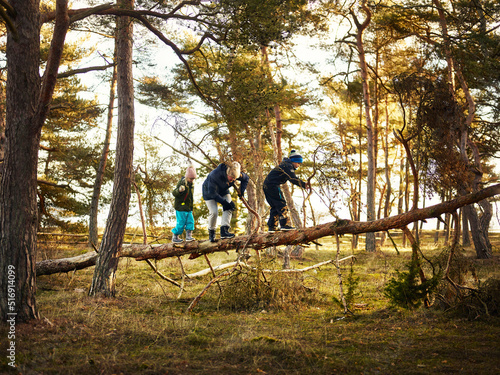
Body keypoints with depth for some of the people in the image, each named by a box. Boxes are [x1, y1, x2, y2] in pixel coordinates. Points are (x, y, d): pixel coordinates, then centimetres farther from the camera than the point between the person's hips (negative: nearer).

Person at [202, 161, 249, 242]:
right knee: (213, 212, -16)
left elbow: (246, 178, -1)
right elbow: (212, 193, -33)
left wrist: (241, 191, -13)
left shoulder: (238, 174, -25)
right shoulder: (215, 175, -40)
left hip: (223, 191, 5)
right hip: (209, 191, -5)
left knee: (229, 208, -17)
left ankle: (224, 230, -21)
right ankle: (211, 233, 4)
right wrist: (224, 202, -36)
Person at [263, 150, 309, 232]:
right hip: (273, 185, -10)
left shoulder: (285, 164, 23)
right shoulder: (288, 166, -11)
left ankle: (272, 227, 8)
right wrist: (304, 185, -28)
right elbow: (293, 178, -23)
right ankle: (285, 224, -17)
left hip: (266, 186, 10)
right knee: (282, 205, -11)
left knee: (275, 207, 11)